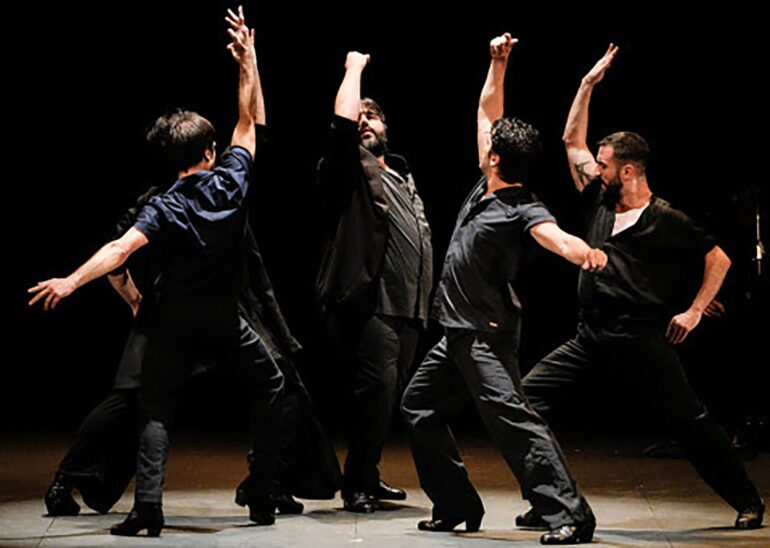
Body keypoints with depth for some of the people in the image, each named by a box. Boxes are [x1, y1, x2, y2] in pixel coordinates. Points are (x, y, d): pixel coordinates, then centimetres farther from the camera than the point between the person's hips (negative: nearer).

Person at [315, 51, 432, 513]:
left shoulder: (403, 178, 25)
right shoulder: (349, 170, 3)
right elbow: (343, 121, -16)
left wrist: (423, 304, 22)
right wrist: (355, 68, -2)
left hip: (408, 309, 8)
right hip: (369, 304, -8)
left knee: (391, 394, 8)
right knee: (378, 385, -20)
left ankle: (368, 478, 20)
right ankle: (357, 486, -13)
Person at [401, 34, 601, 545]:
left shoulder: (523, 210, -18)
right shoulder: (486, 187, 5)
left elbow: (556, 237, -40)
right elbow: (487, 109, 14)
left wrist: (584, 251, -61)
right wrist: (498, 64, 5)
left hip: (487, 335, -10)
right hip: (458, 332, 10)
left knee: (512, 415, -22)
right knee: (420, 408, 18)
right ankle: (458, 507, 24)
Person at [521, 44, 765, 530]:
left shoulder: (665, 220, -5)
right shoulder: (600, 203, 11)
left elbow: (719, 259, 1)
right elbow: (572, 140, 19)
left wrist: (694, 310, -5)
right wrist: (589, 83, 15)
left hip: (641, 342, -6)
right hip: (590, 339, 6)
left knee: (690, 421, -2)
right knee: (530, 395, -6)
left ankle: (748, 502, 11)